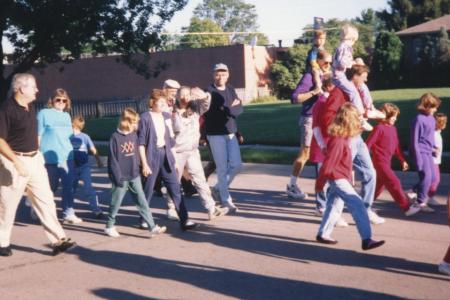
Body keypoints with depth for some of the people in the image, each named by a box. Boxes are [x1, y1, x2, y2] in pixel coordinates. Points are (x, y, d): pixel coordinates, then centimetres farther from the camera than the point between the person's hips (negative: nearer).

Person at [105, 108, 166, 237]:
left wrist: (137, 170, 11)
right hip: (121, 177, -5)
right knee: (116, 203, 8)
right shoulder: (115, 137, -11)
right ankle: (109, 226, 25)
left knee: (142, 202, 2)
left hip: (134, 176, 5)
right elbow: (112, 159, -11)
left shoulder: (134, 135, 5)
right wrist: (118, 176, -14)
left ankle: (153, 227, 0)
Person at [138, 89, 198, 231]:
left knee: (175, 188, 0)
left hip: (166, 155, 5)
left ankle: (184, 220, 0)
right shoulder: (145, 117, -7)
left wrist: (174, 159, 13)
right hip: (151, 155, -5)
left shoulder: (167, 117, 9)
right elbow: (141, 142, -8)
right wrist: (144, 163, -12)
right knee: (148, 190, 5)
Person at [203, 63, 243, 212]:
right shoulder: (209, 91, -7)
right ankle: (226, 200, 8)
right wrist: (231, 109, -11)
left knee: (236, 164, 4)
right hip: (215, 134, -6)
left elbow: (240, 109, 1)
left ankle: (219, 188, 25)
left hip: (231, 133, 6)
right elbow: (214, 112, -17)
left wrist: (228, 110, -16)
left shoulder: (231, 90, 11)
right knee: (222, 167, -2)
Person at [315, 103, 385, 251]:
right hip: (339, 179, -10)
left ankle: (323, 234, 29)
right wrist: (320, 184, -15)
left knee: (335, 206, 18)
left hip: (340, 179, 10)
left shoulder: (342, 137, 8)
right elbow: (328, 164, -21)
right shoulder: (338, 140, -24)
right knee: (358, 205, -12)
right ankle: (366, 240, -12)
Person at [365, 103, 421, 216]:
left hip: (387, 162, 9)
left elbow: (397, 146, 17)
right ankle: (406, 207, -7)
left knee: (380, 185, 15)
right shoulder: (379, 128, -13)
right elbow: (368, 144, -14)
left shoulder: (393, 129, 12)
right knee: (394, 183, -10)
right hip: (379, 161, -9)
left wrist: (402, 160, 16)